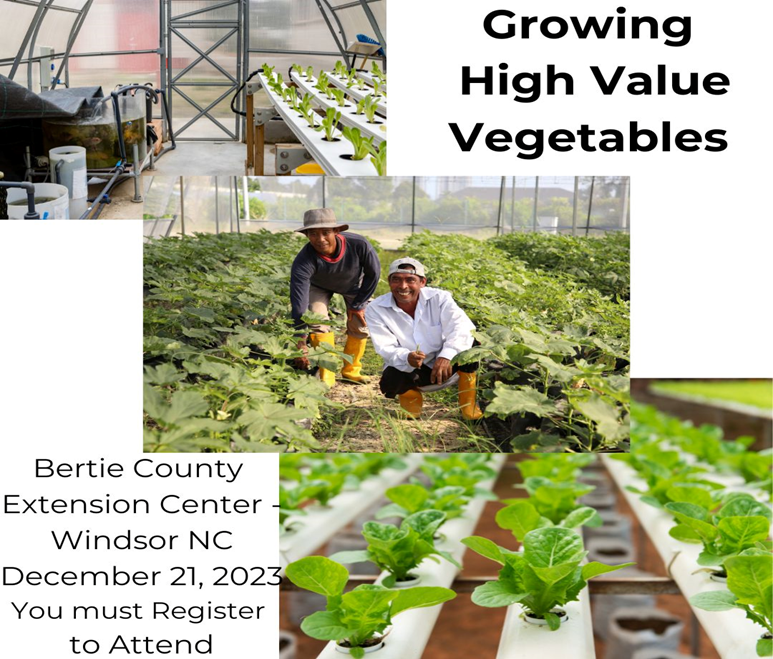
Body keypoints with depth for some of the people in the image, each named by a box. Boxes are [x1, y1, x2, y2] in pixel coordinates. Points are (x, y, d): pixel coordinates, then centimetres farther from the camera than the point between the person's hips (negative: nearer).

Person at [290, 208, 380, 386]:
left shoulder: (359, 245, -40)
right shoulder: (304, 262, -42)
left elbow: (373, 273, -19)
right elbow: (299, 303, -44)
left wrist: (358, 304, -12)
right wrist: (301, 343, -49)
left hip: (354, 283, 1)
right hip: (319, 286, -1)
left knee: (360, 325, -2)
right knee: (318, 322, -19)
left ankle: (351, 370, 19)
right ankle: (327, 375, -7)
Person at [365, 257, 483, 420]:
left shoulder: (439, 298, -13)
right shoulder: (375, 309, -12)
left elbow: (460, 327, -26)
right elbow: (386, 348, -19)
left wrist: (446, 355, -46)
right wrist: (407, 358, -43)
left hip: (442, 365, 1)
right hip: (407, 370, 0)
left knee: (471, 344, -27)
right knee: (390, 381, -36)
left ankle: (468, 404, -8)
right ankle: (409, 394, 6)